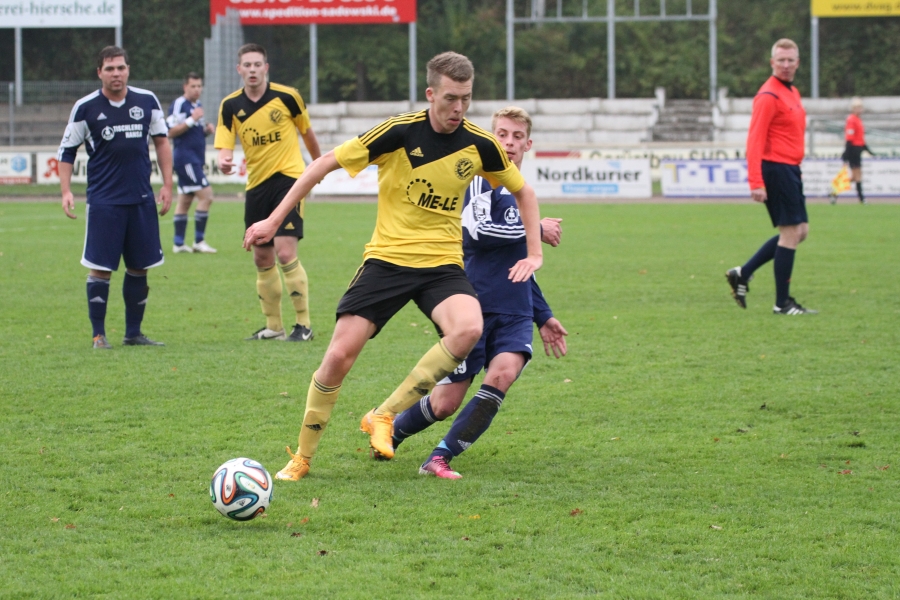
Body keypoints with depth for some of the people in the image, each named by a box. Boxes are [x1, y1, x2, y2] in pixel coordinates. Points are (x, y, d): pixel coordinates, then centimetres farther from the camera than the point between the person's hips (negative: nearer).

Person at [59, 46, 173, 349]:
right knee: (100, 267, -5)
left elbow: (161, 141, 14)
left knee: (139, 266, 7)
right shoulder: (85, 107, -3)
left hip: (142, 199, 3)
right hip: (103, 201, -3)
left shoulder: (147, 101, 4)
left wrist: (167, 185, 8)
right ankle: (99, 334, 5)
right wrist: (66, 192, -6)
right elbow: (67, 150, 4)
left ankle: (133, 332, 18)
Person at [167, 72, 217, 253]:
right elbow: (171, 131, -18)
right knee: (206, 195, -13)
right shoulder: (179, 104, -12)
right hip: (185, 157, -10)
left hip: (195, 159, 10)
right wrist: (191, 120, -24)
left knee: (185, 200, 11)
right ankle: (199, 241, -10)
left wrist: (207, 129, 6)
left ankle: (179, 243, 14)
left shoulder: (198, 105, 17)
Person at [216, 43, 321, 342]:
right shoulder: (231, 106, 0)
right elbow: (225, 146, -5)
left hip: (288, 178, -5)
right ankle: (273, 326, 22)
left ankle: (304, 324, -7)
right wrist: (224, 161, -28)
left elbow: (307, 132, 8)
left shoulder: (287, 96, -7)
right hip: (256, 184, 5)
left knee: (285, 252, -16)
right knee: (262, 258, 9)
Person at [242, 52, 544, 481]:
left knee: (468, 330, -29)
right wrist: (273, 220, -7)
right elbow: (325, 164, -6)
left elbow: (522, 191, 16)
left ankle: (384, 417, -14)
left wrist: (534, 253, 7)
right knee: (339, 356, -11)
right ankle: (302, 457, 10)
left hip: (442, 264, 2)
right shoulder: (399, 132, -12)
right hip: (387, 258, -2)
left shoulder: (479, 144, -2)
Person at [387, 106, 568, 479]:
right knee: (446, 403, -2)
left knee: (503, 374, -24)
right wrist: (536, 230, -12)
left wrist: (544, 316, 27)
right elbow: (477, 230, -22)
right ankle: (390, 432, 29)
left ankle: (441, 458, -18)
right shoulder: (483, 179, -4)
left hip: (515, 315, 5)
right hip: (475, 306, -5)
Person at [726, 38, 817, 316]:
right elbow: (755, 141, -19)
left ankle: (742, 274, 17)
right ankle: (783, 303, 0)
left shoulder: (792, 92, 16)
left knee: (800, 231, 12)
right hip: (776, 168, -10)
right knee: (791, 233, -7)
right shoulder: (769, 96, -14)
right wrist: (756, 182, -25)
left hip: (790, 169, 10)